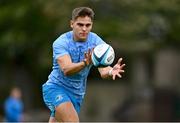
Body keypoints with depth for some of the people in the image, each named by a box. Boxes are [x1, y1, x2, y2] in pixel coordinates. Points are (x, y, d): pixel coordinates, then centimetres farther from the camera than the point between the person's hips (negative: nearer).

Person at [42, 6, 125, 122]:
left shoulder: (96, 42, -8)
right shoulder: (61, 42, -17)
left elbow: (103, 70, -20)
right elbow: (66, 69, -33)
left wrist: (111, 71, -45)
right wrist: (85, 63, -52)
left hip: (77, 94, 5)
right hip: (56, 88, -4)